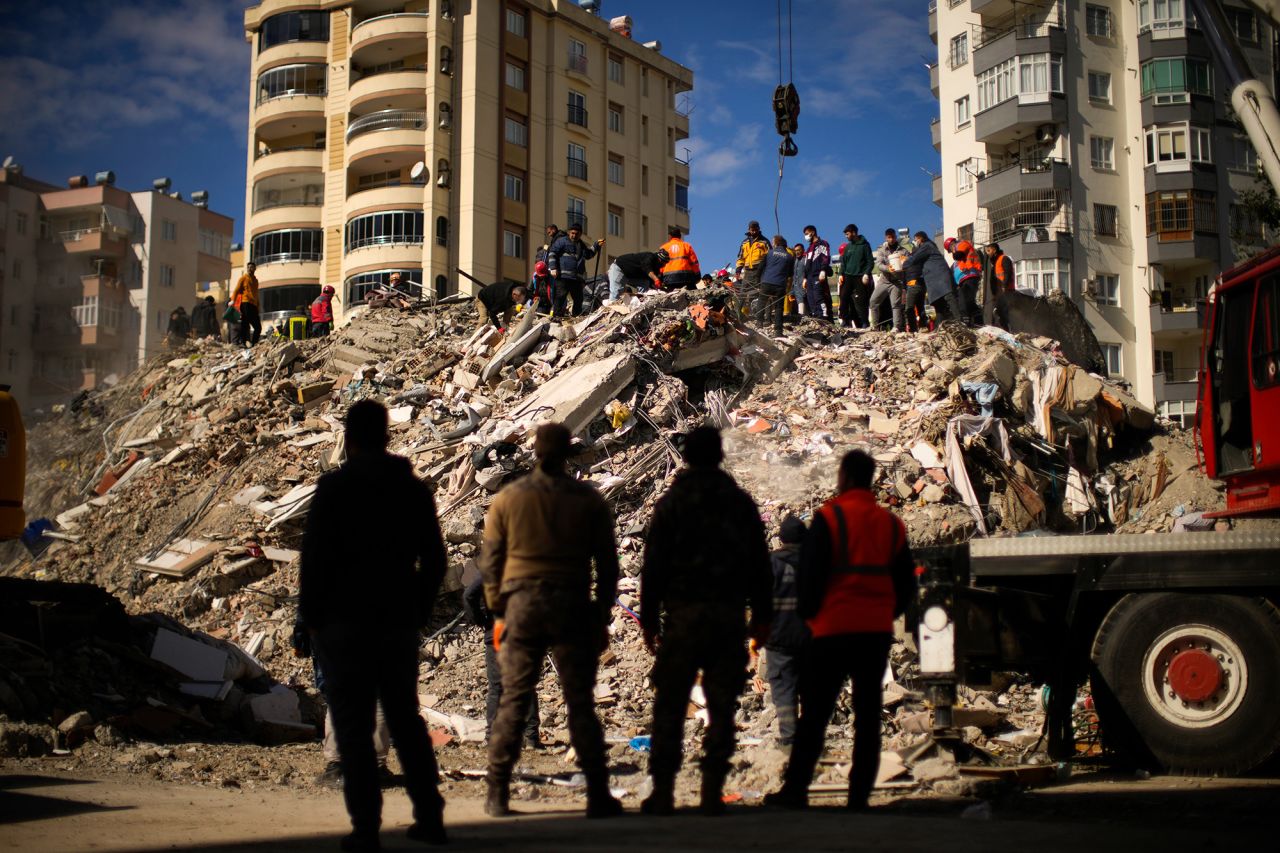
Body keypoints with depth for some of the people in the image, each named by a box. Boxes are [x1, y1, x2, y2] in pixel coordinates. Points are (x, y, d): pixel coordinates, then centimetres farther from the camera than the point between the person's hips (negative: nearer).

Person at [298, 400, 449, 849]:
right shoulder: (414, 489, 7)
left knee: (353, 727, 0)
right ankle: (429, 816, 15)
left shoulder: (334, 487, -8)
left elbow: (315, 556, -10)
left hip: (344, 623, -5)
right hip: (399, 623, 5)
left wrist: (310, 616, -1)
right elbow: (433, 560, 9)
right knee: (406, 719, 14)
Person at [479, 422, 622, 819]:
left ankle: (497, 796, 8)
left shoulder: (507, 498, 3)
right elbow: (607, 563, 4)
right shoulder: (589, 500, 2)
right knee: (580, 703, 3)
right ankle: (598, 796, 2)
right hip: (572, 605, -1)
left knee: (513, 701, 7)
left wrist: (499, 612, 13)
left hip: (522, 606, 1)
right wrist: (602, 617, 11)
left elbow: (490, 561, 5)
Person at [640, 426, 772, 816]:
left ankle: (663, 791, 1)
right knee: (722, 706, 5)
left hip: (683, 613, -2)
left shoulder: (671, 502, -1)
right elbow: (760, 563, 9)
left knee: (670, 704, 2)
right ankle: (712, 791, 2)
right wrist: (762, 615, 15)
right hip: (730, 615, 2)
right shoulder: (741, 502, 8)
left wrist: (649, 618, 2)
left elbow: (654, 564, -3)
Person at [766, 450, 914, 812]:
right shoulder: (892, 524, 11)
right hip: (877, 632, 5)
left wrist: (809, 612, 7)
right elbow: (905, 582, 14)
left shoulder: (829, 517, -6)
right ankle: (859, 794, 6)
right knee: (868, 713, 7)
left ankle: (795, 789, 0)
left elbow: (810, 573, -8)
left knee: (814, 712, 0)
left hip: (834, 629, -5)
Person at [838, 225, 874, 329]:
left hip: (860, 277, -5)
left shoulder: (864, 245, 0)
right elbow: (843, 261, 17)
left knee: (860, 301, -8)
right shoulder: (848, 246, 15)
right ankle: (844, 320, 0)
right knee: (844, 297, -5)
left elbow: (870, 262, -3)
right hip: (848, 276, 5)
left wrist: (866, 274, -15)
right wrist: (841, 274, 4)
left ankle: (865, 322, -5)